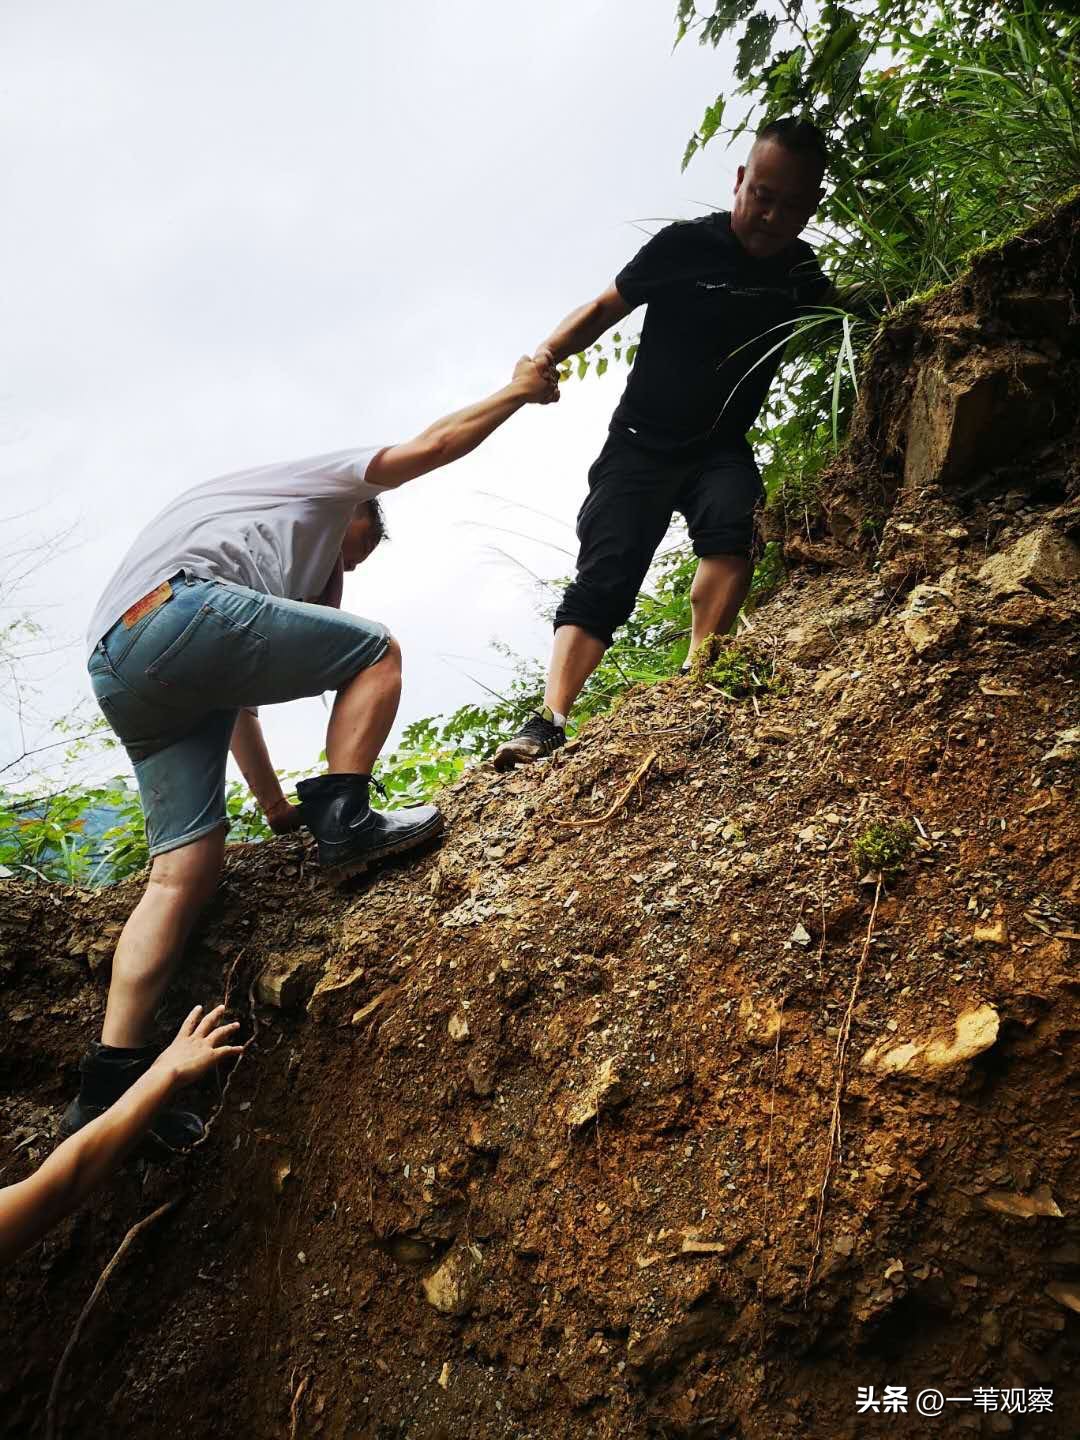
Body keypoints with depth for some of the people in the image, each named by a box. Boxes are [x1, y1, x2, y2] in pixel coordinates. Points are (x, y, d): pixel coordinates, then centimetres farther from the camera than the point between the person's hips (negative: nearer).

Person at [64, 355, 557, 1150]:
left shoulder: (283, 573, 42)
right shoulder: (317, 483, 24)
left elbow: (235, 699, 39)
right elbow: (434, 444, 21)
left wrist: (278, 810, 39)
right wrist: (519, 392, 36)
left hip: (118, 674, 8)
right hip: (177, 608, -8)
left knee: (186, 866, 3)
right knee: (376, 650, 9)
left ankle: (114, 1080, -3)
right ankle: (347, 821, -4)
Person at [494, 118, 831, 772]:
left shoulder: (804, 274, 2)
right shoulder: (685, 245, -10)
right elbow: (605, 308, -3)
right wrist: (546, 354, -20)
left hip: (722, 448, 3)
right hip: (641, 443, -2)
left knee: (734, 526, -30)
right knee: (605, 574, -15)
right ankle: (550, 720, -23)